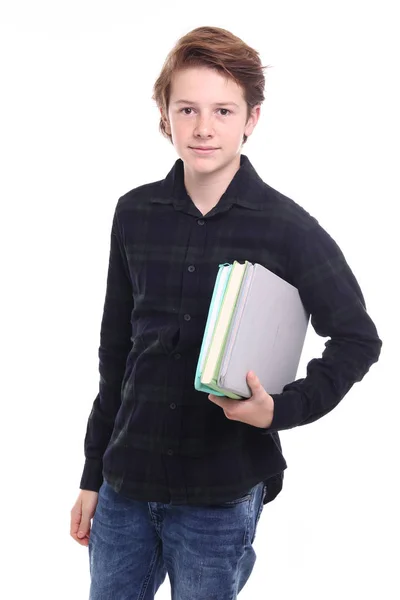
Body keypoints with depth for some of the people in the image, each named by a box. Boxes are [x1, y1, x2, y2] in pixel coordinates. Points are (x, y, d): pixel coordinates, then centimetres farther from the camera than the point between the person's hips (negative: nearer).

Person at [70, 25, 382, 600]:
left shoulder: (287, 227, -8)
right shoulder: (136, 214, 2)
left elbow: (358, 339, 0)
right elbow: (116, 353, 10)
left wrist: (283, 409, -16)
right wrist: (93, 475, 12)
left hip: (222, 497, -3)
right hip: (126, 485, 3)